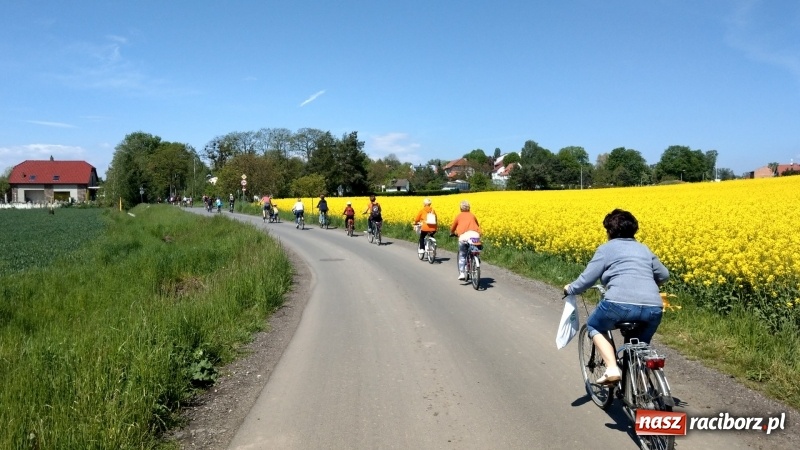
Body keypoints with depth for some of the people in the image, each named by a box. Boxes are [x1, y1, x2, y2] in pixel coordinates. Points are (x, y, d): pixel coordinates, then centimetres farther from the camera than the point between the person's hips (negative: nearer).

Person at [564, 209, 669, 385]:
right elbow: (664, 275, 35)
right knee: (641, 345, 30)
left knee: (594, 326, 22)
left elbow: (587, 279, 7)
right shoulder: (644, 248, 26)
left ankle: (612, 369, 3)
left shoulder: (606, 248, 12)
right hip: (653, 308, 5)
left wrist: (570, 289, 26)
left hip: (621, 303, -5)